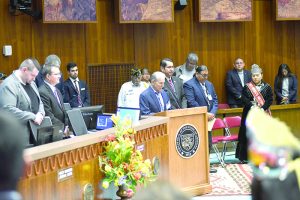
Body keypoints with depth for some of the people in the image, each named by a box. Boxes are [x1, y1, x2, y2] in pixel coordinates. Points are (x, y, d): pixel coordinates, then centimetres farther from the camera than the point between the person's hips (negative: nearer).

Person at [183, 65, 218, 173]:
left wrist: (212, 113, -5)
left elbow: (215, 100, 12)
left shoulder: (209, 84, 15)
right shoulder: (189, 85, -9)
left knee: (208, 143, 11)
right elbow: (191, 102, -17)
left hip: (208, 118, 8)